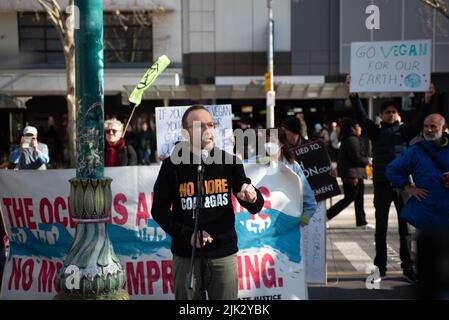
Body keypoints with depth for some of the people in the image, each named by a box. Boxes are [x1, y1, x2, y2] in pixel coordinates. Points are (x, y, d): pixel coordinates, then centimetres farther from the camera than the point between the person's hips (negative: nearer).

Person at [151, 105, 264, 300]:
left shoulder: (229, 161, -2)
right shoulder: (172, 165, -5)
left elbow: (256, 207, 2)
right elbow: (159, 210, 0)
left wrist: (252, 198, -22)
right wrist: (187, 235, -13)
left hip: (224, 253, 1)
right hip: (186, 255, 0)